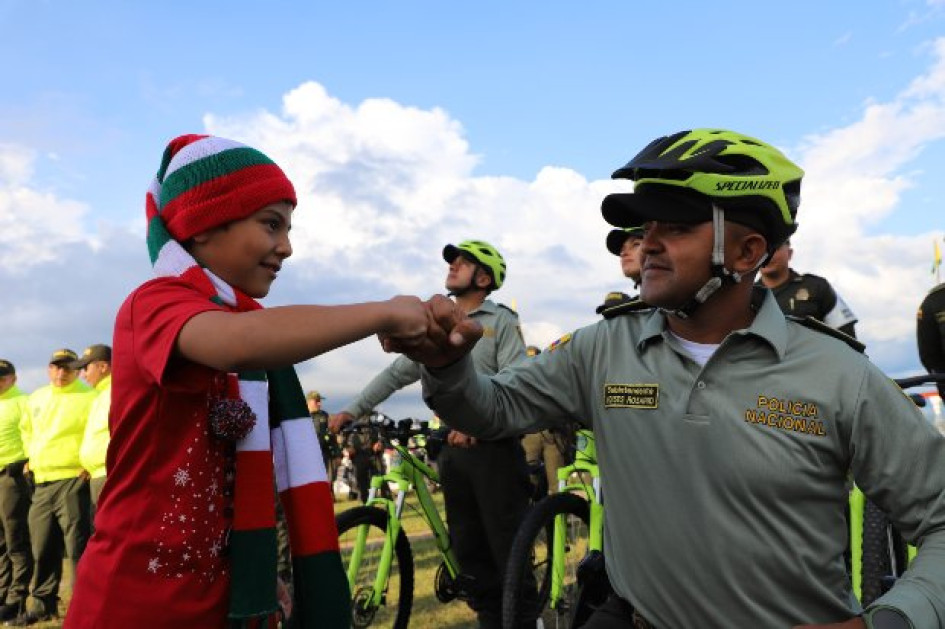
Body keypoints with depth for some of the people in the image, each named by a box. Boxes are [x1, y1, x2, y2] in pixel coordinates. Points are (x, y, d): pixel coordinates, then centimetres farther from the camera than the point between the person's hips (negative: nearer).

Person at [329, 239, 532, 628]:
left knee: (509, 547, -3)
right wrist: (353, 410, 6)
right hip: (453, 447, 6)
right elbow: (396, 373, 14)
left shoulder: (502, 322, -1)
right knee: (468, 548, 10)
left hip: (493, 446, -6)